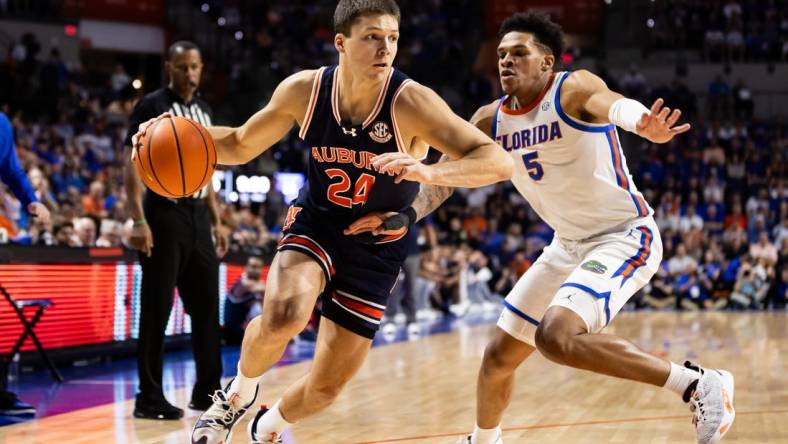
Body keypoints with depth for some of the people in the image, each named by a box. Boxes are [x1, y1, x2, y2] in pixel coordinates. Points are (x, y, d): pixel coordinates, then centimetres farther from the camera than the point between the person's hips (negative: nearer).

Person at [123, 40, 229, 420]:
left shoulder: (204, 111, 16)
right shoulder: (152, 106, -6)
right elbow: (133, 165, -11)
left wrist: (216, 222, 15)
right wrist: (139, 221, -20)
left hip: (197, 218, 7)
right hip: (164, 217, -7)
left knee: (207, 306, 9)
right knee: (157, 309, -4)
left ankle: (207, 392, 19)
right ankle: (149, 398, 1)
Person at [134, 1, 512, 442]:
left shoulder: (411, 102, -24)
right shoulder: (304, 90, -14)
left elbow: (498, 161, -31)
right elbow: (241, 145, 3)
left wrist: (429, 171, -49)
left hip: (376, 247, 0)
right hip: (315, 225, 1)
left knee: (326, 387, 5)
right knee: (284, 316, -33)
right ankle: (240, 392, 0)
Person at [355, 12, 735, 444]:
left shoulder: (574, 89, -19)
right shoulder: (490, 121, 0)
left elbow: (613, 104, -42)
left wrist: (644, 124, -65)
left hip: (625, 236, -7)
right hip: (568, 245, 7)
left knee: (557, 337, -30)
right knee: (498, 356, 11)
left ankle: (699, 385, -21)